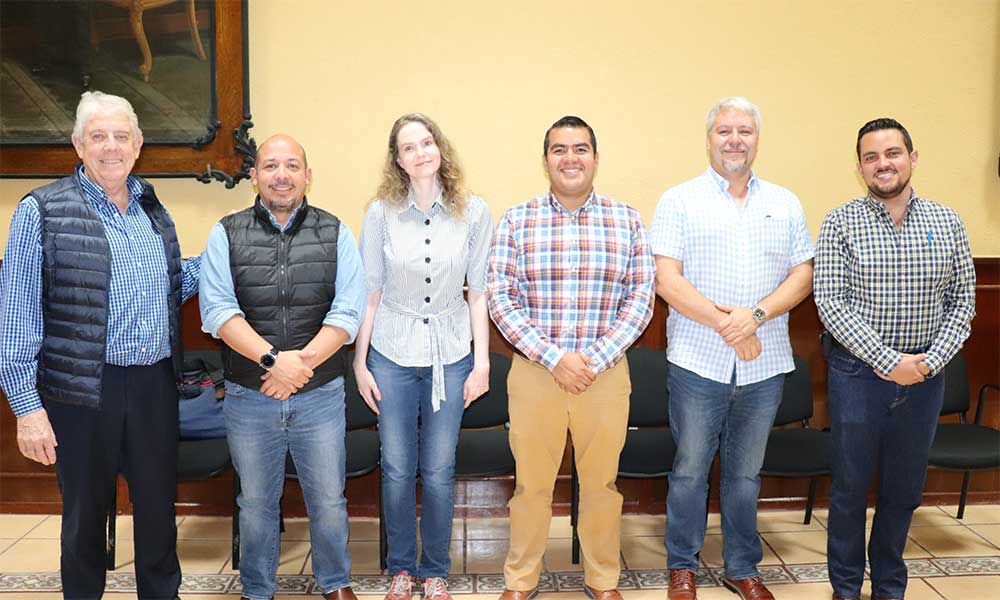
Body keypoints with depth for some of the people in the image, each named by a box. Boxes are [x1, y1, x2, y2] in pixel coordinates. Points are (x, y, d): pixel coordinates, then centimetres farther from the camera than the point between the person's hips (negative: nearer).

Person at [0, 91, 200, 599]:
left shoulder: (152, 209, 10)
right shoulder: (42, 210, -6)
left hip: (156, 385, 4)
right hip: (84, 390, -4)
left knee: (159, 507, 15)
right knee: (85, 515, 11)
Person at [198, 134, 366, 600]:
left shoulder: (335, 233, 1)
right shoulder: (227, 234, 1)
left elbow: (347, 311, -7)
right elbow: (218, 310, -9)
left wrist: (301, 363, -18)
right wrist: (273, 359, -21)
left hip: (320, 395, 0)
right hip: (248, 398, 0)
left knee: (328, 500, 11)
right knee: (255, 502, 16)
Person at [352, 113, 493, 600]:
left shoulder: (474, 212, -4)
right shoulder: (381, 213, -4)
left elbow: (478, 293, -1)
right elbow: (370, 293, 0)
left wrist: (482, 362, -3)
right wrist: (360, 363, 0)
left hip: (450, 356, 0)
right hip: (392, 356, 0)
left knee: (439, 471, 9)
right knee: (397, 469, 10)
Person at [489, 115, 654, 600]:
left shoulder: (627, 221, 2)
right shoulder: (516, 221, -1)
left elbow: (640, 300, -1)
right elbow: (501, 301, -6)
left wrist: (594, 360, -12)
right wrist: (555, 357, -14)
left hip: (606, 373, 1)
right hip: (534, 372, -1)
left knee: (602, 483, 14)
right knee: (531, 483, 11)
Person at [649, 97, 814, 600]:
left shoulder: (785, 204, 11)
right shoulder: (680, 201, 0)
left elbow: (802, 276, 5)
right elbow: (666, 279, -8)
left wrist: (756, 315, -13)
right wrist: (725, 325, -15)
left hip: (765, 366, 3)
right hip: (697, 363, -2)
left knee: (745, 474, 14)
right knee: (690, 470, 8)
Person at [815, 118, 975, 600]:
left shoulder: (947, 223, 4)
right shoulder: (840, 223, -6)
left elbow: (963, 301, 5)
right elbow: (830, 304, -12)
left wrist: (930, 361, -10)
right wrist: (890, 362, -17)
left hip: (925, 375, 3)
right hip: (858, 373, -3)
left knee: (904, 489, 14)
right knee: (851, 485, 8)